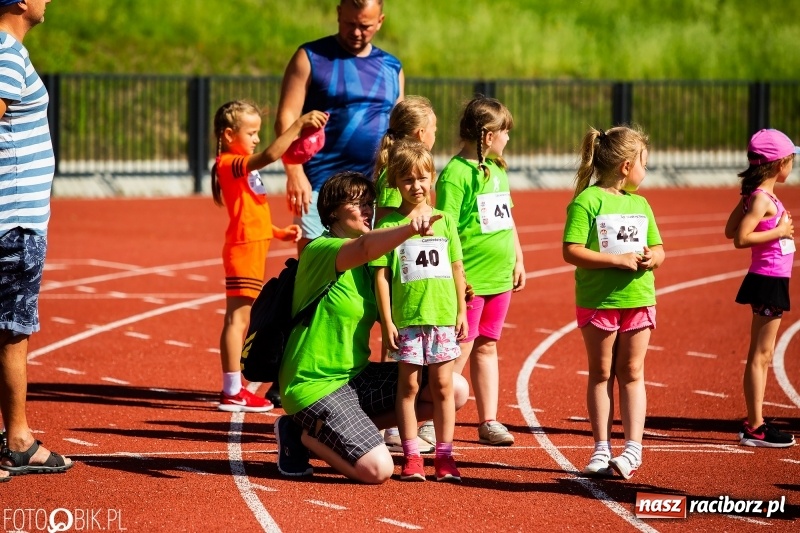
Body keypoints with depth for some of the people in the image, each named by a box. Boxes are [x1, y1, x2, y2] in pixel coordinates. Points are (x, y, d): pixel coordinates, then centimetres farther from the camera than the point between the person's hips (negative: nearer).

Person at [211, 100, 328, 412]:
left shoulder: (244, 169, 19)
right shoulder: (230, 164, -13)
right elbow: (270, 155, -30)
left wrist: (280, 233, 12)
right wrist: (298, 125, -30)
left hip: (253, 248, 10)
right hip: (243, 249, -10)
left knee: (242, 320, 12)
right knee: (237, 318, -9)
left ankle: (233, 389, 16)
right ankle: (232, 392, -10)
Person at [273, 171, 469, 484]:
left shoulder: (364, 265, 12)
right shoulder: (320, 251, -16)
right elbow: (364, 247, -37)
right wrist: (409, 230, -56)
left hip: (357, 376, 9)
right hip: (315, 385, -9)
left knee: (455, 391, 0)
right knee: (377, 470, -24)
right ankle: (303, 434, 5)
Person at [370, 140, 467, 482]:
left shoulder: (444, 221, 6)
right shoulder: (389, 225, -2)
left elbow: (456, 268, 12)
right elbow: (381, 275, -3)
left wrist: (461, 311, 9)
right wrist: (386, 321, -7)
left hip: (443, 317, 2)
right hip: (405, 319, -2)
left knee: (443, 385, 5)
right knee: (408, 385, 4)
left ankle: (445, 456, 11)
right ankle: (411, 457, 9)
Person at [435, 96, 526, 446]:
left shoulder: (498, 170, 12)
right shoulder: (455, 174, -14)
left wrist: (518, 260, 20)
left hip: (500, 277, 8)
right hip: (469, 281, -8)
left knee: (486, 348, 14)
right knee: (459, 352, -6)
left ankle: (488, 422, 18)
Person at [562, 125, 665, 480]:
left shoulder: (640, 205, 11)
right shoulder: (587, 201, -10)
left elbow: (658, 249, 16)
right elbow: (571, 251, -17)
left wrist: (652, 258, -9)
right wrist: (619, 260, -21)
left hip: (638, 300, 5)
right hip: (598, 301, -5)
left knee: (631, 374, 6)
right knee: (601, 375, 6)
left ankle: (633, 448, 6)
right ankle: (601, 450, 12)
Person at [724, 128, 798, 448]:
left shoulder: (756, 196, 10)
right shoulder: (762, 199, -17)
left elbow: (730, 230, 16)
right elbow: (740, 238, -25)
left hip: (770, 281, 10)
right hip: (769, 280, -10)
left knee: (762, 355, 14)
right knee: (760, 355, -6)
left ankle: (755, 423, 19)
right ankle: (755, 428, -4)